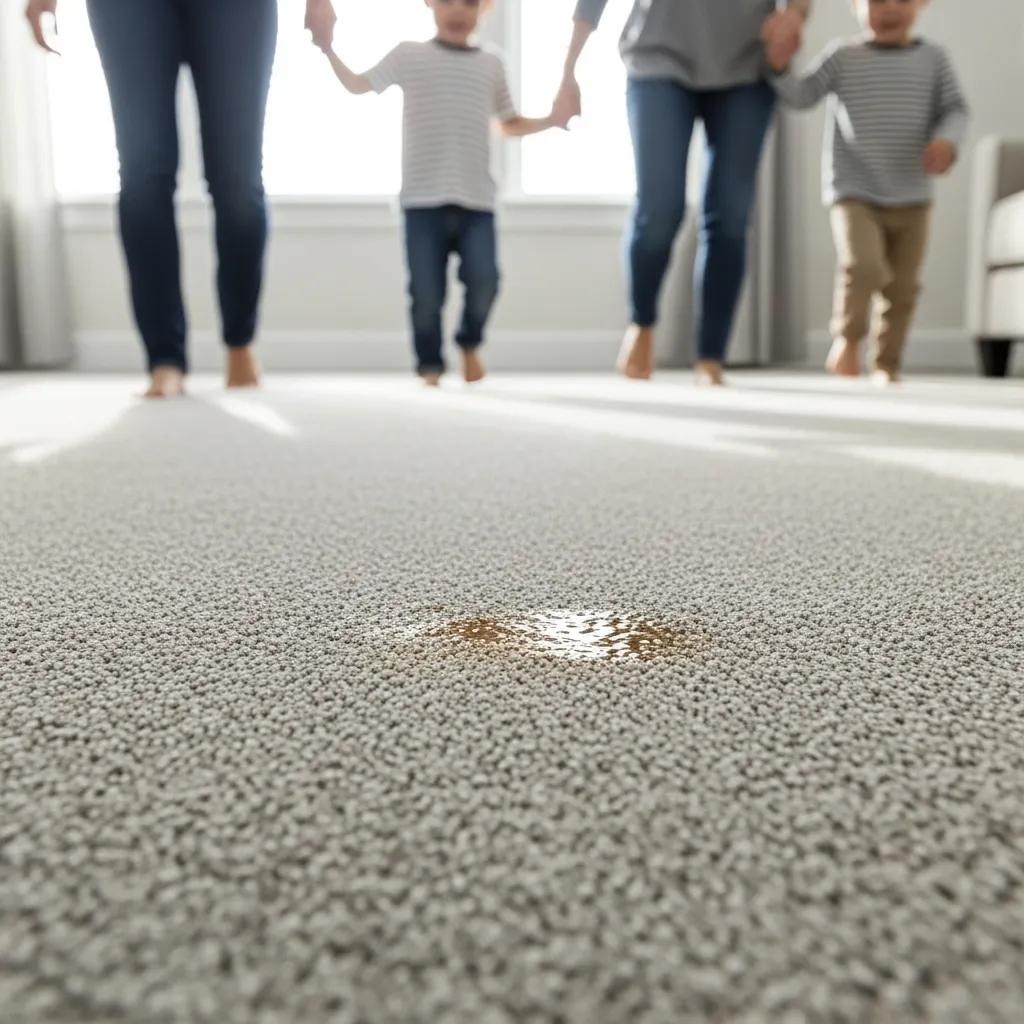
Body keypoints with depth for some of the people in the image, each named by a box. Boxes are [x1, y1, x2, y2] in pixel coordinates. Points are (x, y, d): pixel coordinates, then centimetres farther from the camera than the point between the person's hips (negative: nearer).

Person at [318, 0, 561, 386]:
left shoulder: (491, 64, 14)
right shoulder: (409, 55, 7)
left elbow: (510, 124, 23)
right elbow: (358, 85, 14)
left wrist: (552, 119, 8)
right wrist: (327, 47, 2)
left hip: (476, 199, 2)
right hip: (423, 198, -1)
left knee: (483, 282, -10)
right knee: (426, 292, -3)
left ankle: (470, 344, 20)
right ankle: (430, 365, 16)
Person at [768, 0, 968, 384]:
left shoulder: (933, 59, 5)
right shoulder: (843, 57, 1)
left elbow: (955, 111, 4)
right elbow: (801, 96, -6)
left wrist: (947, 140, -17)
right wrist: (778, 66, -23)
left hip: (912, 199, 3)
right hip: (854, 195, -2)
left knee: (903, 287, 5)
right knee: (863, 265, -26)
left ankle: (887, 364, 21)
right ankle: (847, 337, -2)